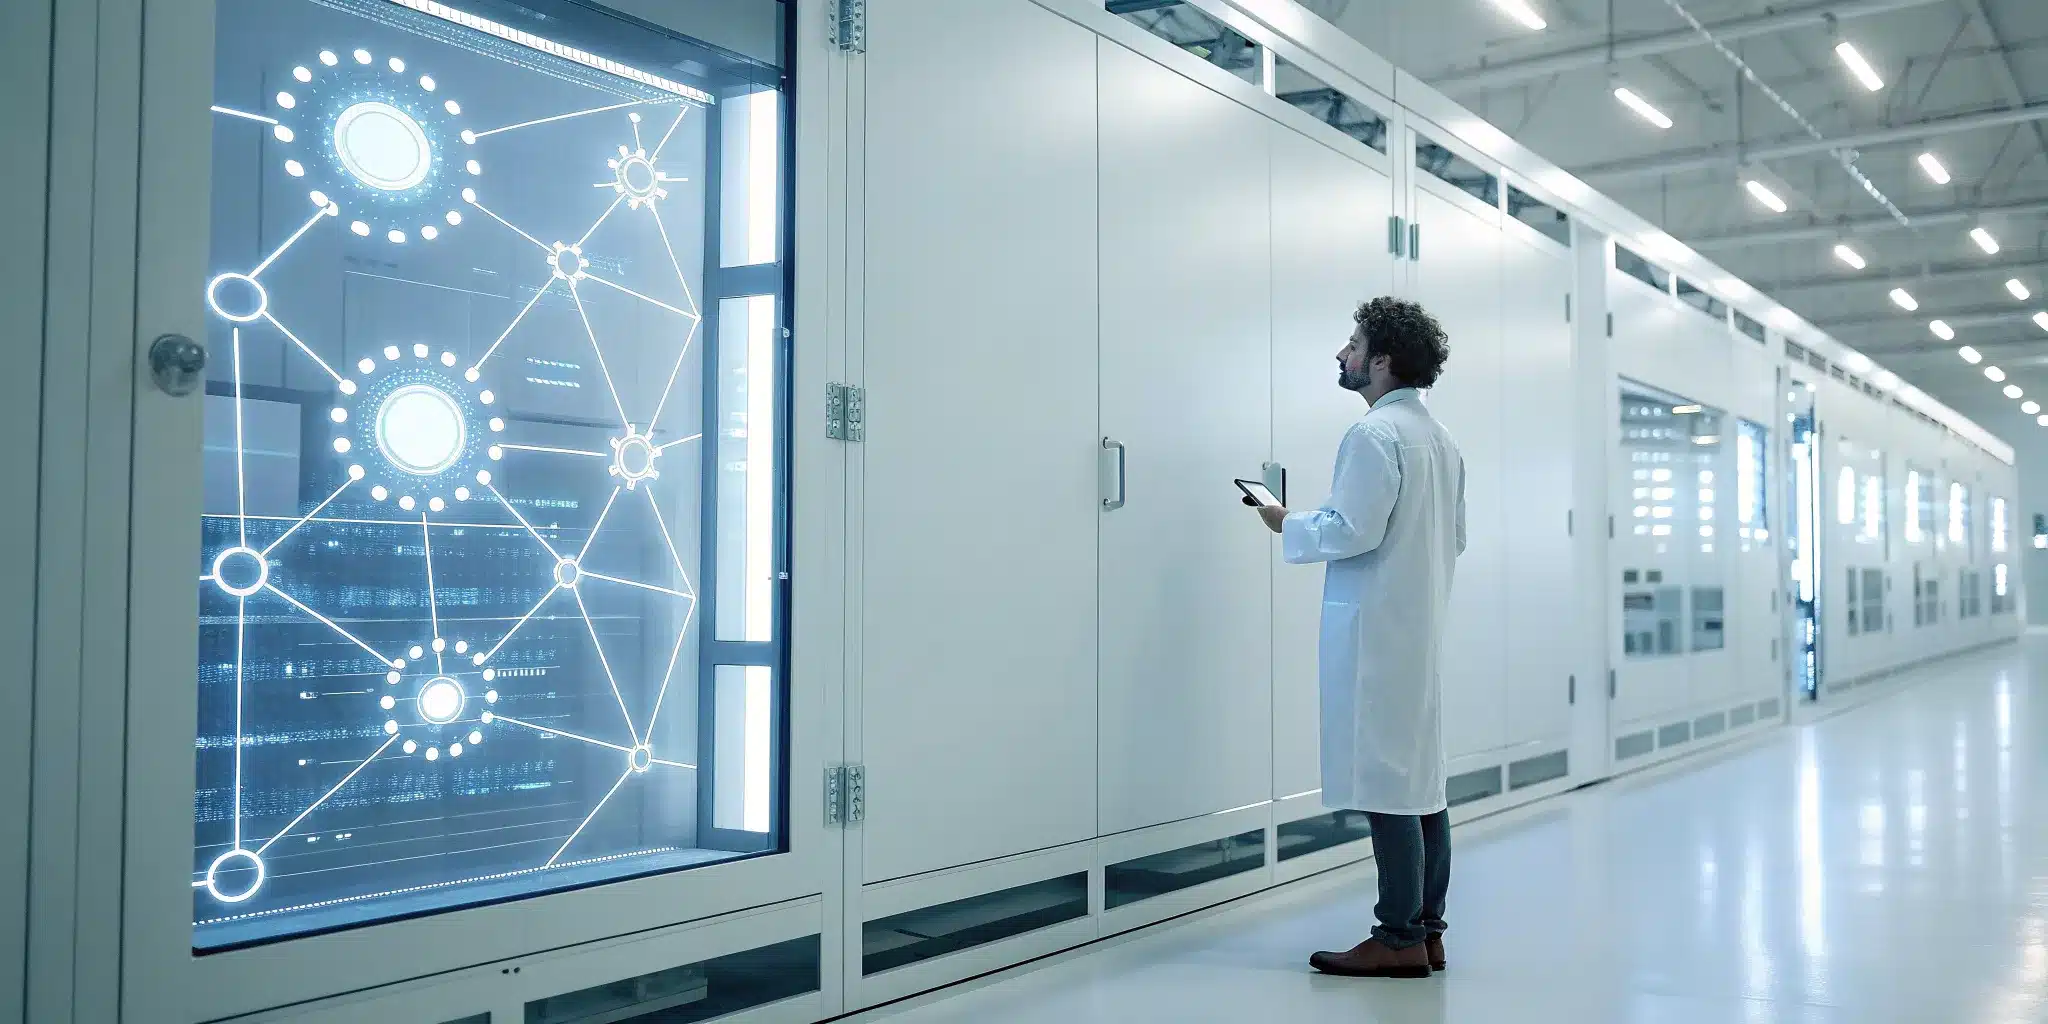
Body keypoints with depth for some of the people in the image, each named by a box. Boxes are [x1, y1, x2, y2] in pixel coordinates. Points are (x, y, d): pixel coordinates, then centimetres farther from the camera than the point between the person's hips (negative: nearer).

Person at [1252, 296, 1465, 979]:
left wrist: (1290, 526, -4)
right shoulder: (1440, 437, 16)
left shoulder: (1375, 434, -13)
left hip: (1374, 629, -9)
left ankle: (1400, 940, -1)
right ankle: (1427, 930, 16)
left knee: (1385, 782, -6)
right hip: (1420, 629, 10)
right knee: (1422, 779, 10)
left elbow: (1354, 531, -19)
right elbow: (1455, 538, 19)